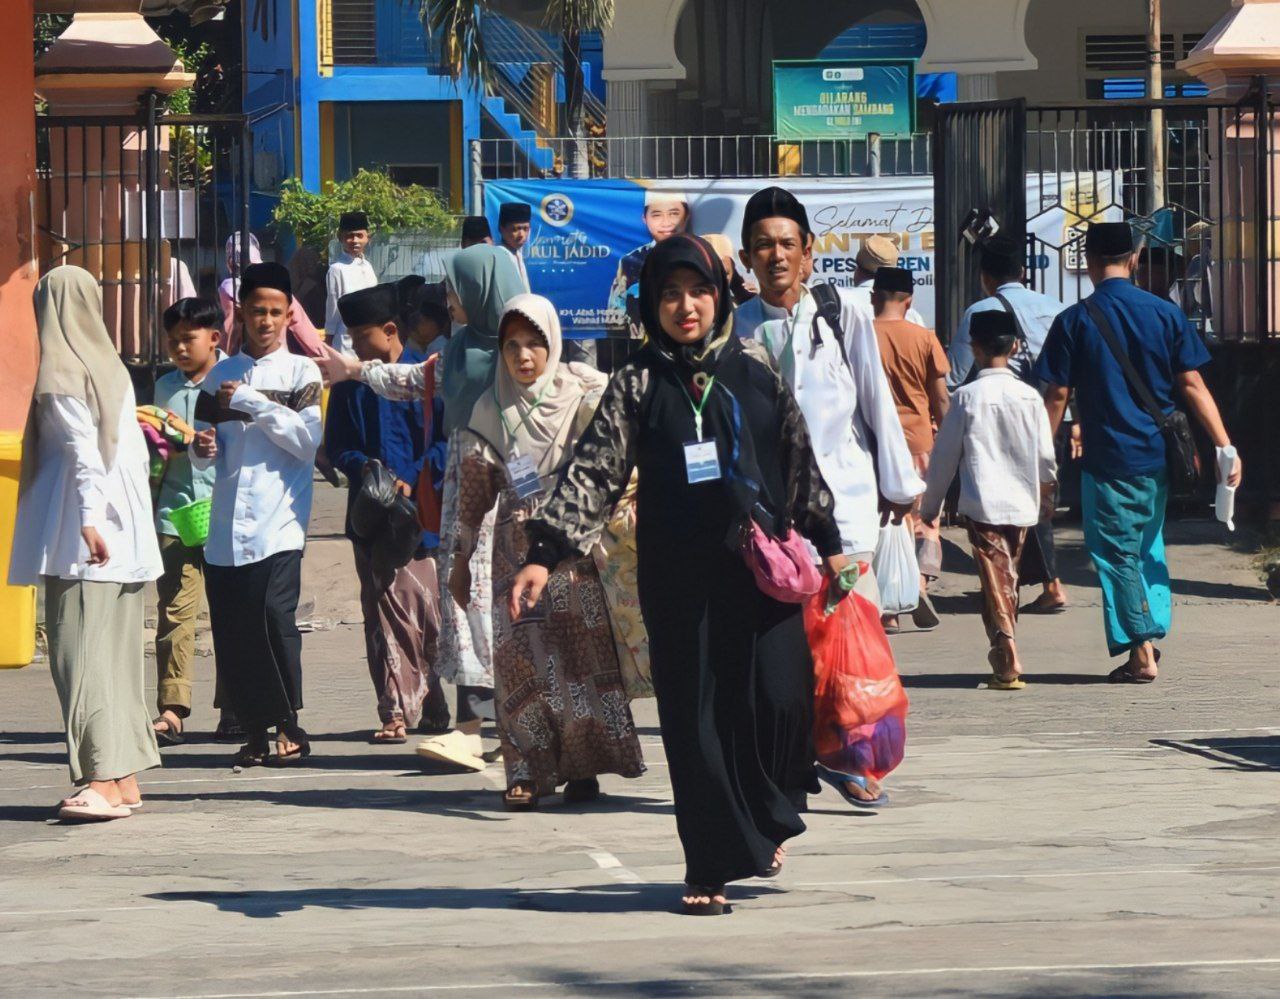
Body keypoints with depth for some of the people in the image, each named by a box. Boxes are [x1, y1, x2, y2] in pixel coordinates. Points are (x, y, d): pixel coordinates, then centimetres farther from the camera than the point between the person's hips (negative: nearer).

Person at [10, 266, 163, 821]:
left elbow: (83, 450, -18)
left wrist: (89, 520, -23)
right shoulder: (110, 366, 15)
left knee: (82, 653, -11)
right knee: (117, 651, 10)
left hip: (82, 531, -8)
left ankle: (104, 780, -20)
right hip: (127, 533, 8)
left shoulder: (60, 373, -8)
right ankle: (125, 778, 11)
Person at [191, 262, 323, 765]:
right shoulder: (220, 376, 17)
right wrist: (203, 449, -2)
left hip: (279, 516, -4)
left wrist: (253, 402, -9)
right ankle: (255, 728, 10)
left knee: (274, 612, -18)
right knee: (230, 628, 0)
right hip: (226, 523, 4)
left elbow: (308, 440, -7)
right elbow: (202, 455, 21)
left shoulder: (302, 373, 7)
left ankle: (288, 724, -6)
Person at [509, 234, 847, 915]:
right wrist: (544, 552, -12)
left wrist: (827, 541, 12)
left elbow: (801, 461, 12)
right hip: (681, 575, -1)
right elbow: (595, 472, -3)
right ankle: (713, 865, 6)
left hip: (765, 566, 1)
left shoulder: (756, 369, 7)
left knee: (779, 697, -10)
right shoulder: (638, 383, 3)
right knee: (695, 717, -1)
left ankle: (765, 822, 16)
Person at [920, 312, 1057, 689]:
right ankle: (1003, 658, 23)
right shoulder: (1030, 397, 2)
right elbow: (1046, 457, 7)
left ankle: (1008, 665, -18)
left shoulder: (967, 396, -6)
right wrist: (1045, 494, 28)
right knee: (1009, 580, 17)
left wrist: (930, 506, 10)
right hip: (1022, 505, 4)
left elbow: (945, 456, -1)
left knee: (996, 583, -7)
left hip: (983, 505, -4)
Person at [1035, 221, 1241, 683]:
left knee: (1117, 554, 2)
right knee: (1149, 548, 20)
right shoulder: (1165, 313, 0)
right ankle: (1150, 634, 19)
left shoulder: (1074, 322, -7)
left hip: (1107, 461, -4)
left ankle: (1141, 653, -4)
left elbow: (1056, 396, -6)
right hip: (1159, 455, 4)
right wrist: (1225, 446, 0)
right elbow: (1192, 386, -2)